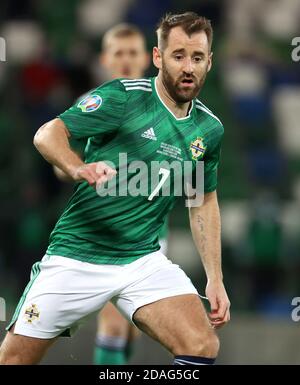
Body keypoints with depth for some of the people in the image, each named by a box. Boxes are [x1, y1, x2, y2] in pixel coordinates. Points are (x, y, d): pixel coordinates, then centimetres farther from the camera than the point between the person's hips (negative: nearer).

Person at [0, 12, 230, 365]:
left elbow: (204, 203, 18)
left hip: (144, 260, 4)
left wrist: (215, 279, 12)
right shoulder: (123, 97, -11)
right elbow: (48, 134, -17)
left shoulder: (209, 129, 5)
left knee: (203, 347, -18)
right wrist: (78, 168, -39)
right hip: (77, 255, -3)